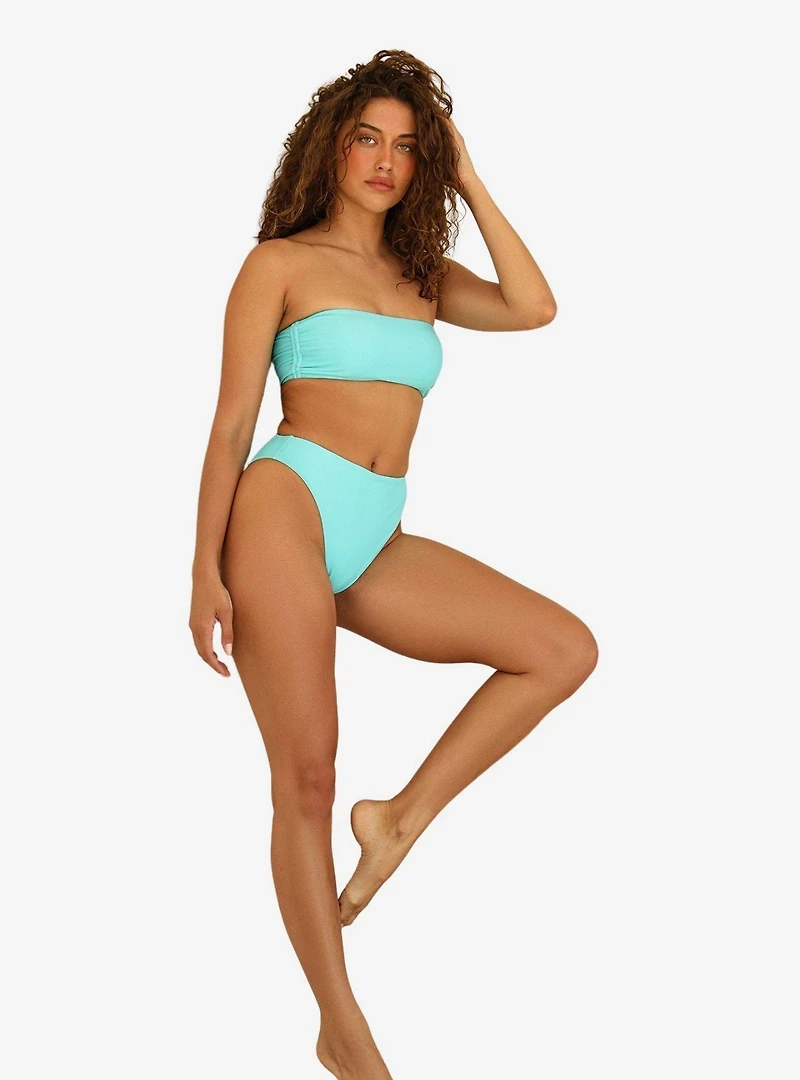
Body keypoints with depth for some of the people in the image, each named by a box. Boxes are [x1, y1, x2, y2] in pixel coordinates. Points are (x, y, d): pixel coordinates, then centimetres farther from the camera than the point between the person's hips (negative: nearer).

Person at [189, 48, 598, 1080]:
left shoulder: (423, 277, 20)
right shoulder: (280, 262, 6)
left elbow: (533, 307, 2)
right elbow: (231, 421, 1)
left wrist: (469, 184, 8)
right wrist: (205, 569, -5)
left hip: (377, 546, 6)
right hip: (289, 508, -5)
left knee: (565, 648, -6)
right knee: (306, 775, -8)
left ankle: (402, 817, 1)